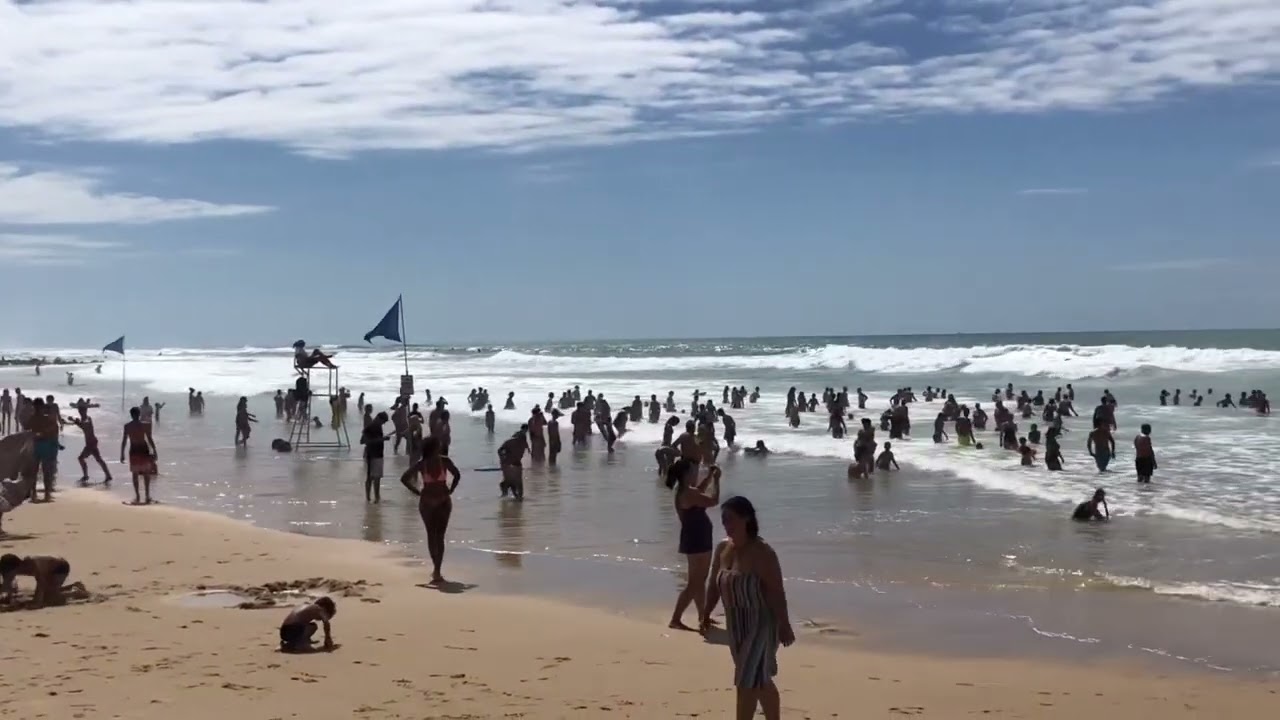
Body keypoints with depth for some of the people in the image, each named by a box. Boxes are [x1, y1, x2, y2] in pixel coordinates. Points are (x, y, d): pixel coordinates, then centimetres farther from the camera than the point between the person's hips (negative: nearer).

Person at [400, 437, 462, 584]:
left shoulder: (445, 461, -7)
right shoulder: (421, 464, -9)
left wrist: (450, 490, 1)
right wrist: (417, 491, -2)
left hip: (444, 502, 1)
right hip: (427, 502, -1)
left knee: (440, 536, 2)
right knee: (431, 535, 3)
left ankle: (437, 569, 1)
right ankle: (436, 569, 4)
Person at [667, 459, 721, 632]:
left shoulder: (687, 491, 8)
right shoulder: (688, 494, -24)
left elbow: (700, 491, 30)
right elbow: (714, 501, -23)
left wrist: (710, 476, 19)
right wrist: (716, 480, -12)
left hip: (698, 540, 11)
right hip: (696, 542, -11)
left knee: (700, 580, 21)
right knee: (693, 583, -8)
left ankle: (702, 615, 32)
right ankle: (675, 619, -9)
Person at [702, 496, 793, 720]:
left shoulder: (761, 552, -20)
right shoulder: (723, 548, 3)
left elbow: (776, 591, -20)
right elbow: (715, 585, 12)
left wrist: (784, 626, -20)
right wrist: (706, 614, 9)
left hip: (761, 625, -8)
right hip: (736, 625, 8)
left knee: (747, 682, -9)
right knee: (760, 680, 19)